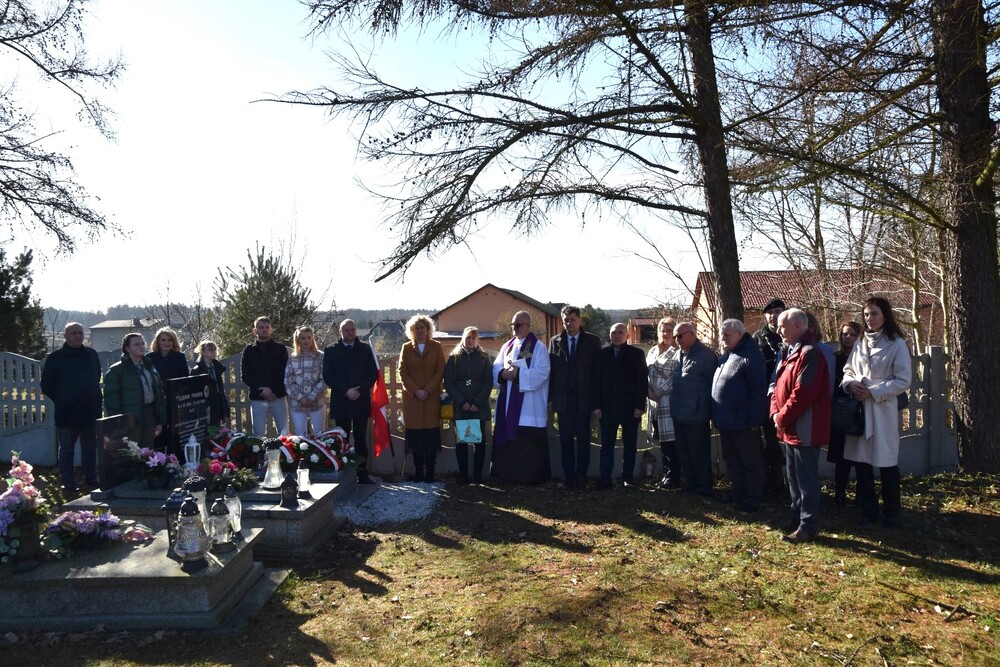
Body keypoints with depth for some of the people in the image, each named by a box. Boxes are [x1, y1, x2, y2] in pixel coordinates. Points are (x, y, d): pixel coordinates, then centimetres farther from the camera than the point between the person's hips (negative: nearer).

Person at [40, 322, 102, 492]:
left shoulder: (91, 354, 7)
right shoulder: (56, 357, -4)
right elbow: (46, 385, 0)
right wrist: (61, 401, 0)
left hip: (91, 412, 4)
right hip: (66, 414, -4)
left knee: (90, 448, 12)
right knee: (66, 449, 5)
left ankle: (91, 478, 23)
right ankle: (68, 482, 13)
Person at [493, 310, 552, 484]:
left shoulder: (538, 347, -4)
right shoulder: (507, 346, 15)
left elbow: (543, 371, -13)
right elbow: (496, 367, 13)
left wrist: (519, 374, -20)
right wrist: (503, 373, -10)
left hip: (529, 403, -6)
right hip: (508, 402, 6)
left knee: (529, 441, -4)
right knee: (508, 438, 8)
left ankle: (533, 476, 4)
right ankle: (509, 474, 18)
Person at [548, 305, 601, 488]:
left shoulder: (592, 341, 2)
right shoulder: (555, 341, 7)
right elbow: (551, 370, 5)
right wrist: (551, 397, 0)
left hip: (584, 397, -1)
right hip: (563, 398, 2)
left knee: (583, 438, 3)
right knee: (565, 438, 5)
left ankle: (581, 475, 12)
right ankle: (568, 475, 13)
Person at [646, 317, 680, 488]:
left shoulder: (678, 352, -4)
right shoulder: (652, 351, 16)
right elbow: (647, 374, 17)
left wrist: (660, 392, -12)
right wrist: (651, 392, 2)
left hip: (669, 401, -6)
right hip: (655, 402, 6)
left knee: (670, 440, -5)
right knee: (662, 441, 11)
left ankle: (673, 478, 2)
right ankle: (667, 474, 19)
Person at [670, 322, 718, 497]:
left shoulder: (706, 355, -11)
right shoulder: (679, 355, 13)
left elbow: (715, 383, -10)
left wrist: (708, 408, -10)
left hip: (696, 415, -8)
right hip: (679, 415, 8)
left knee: (700, 455, 3)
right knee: (683, 454, 15)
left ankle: (704, 489, 15)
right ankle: (690, 484, 28)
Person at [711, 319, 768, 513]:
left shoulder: (750, 356, -14)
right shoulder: (726, 355, 13)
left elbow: (759, 389, -19)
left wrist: (755, 420, -21)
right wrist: (716, 415, 14)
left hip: (743, 422, -9)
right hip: (725, 421, 9)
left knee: (751, 463, 4)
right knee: (731, 461, 17)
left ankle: (753, 501, 13)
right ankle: (738, 496, 29)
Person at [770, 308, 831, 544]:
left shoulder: (809, 354, -18)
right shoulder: (789, 352, 14)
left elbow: (802, 393, -25)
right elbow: (779, 386, 16)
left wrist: (782, 418, -16)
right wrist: (775, 413, 1)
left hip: (804, 430, -10)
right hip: (790, 428, 10)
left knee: (806, 479, -1)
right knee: (793, 477, 18)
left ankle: (808, 527, 8)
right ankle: (797, 519, 30)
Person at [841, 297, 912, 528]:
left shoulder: (897, 344, -6)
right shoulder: (860, 344, 10)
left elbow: (903, 380, -11)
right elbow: (848, 370, 15)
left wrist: (873, 392, -17)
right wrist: (851, 384, -7)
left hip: (883, 410, -5)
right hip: (859, 408, 5)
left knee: (887, 463, 4)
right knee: (861, 461, 10)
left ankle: (891, 512, 21)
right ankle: (868, 510, 23)